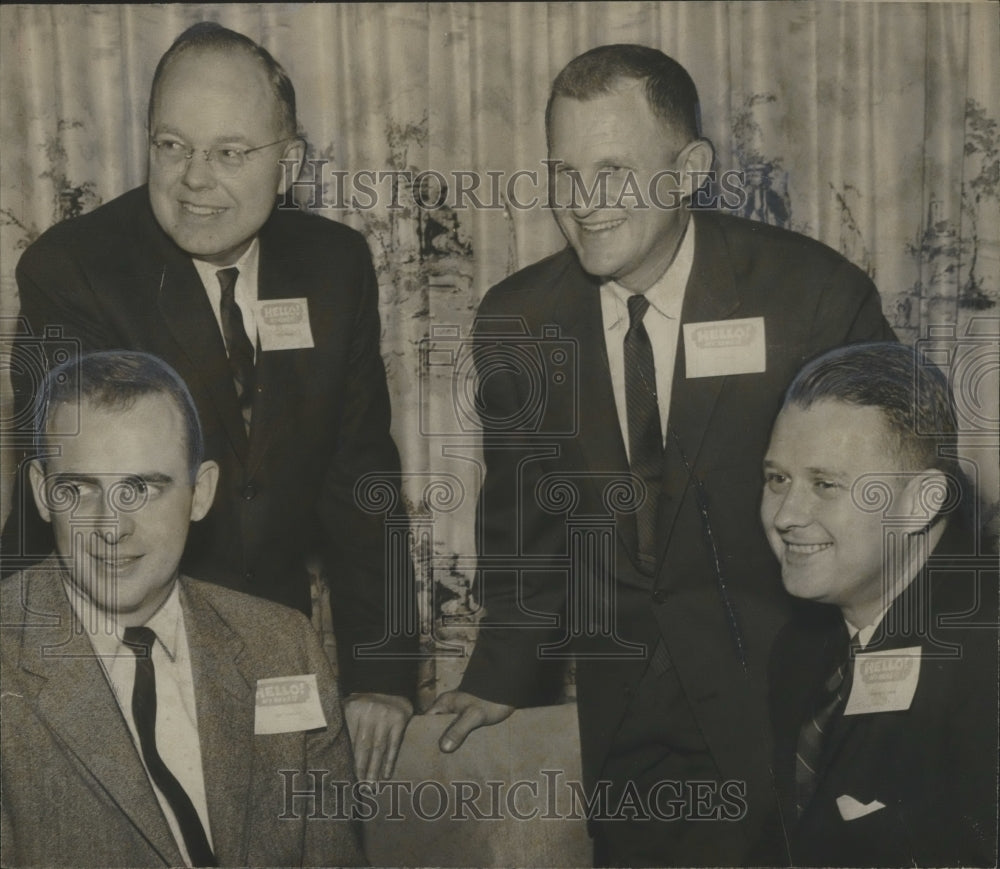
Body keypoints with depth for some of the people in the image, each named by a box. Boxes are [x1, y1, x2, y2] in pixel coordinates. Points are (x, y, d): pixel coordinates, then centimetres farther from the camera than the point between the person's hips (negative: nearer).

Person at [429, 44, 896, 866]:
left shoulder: (814, 294, -16)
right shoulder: (516, 320, -6)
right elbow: (523, 509, 7)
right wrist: (504, 673, 5)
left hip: (788, 691, -2)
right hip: (626, 700, 3)